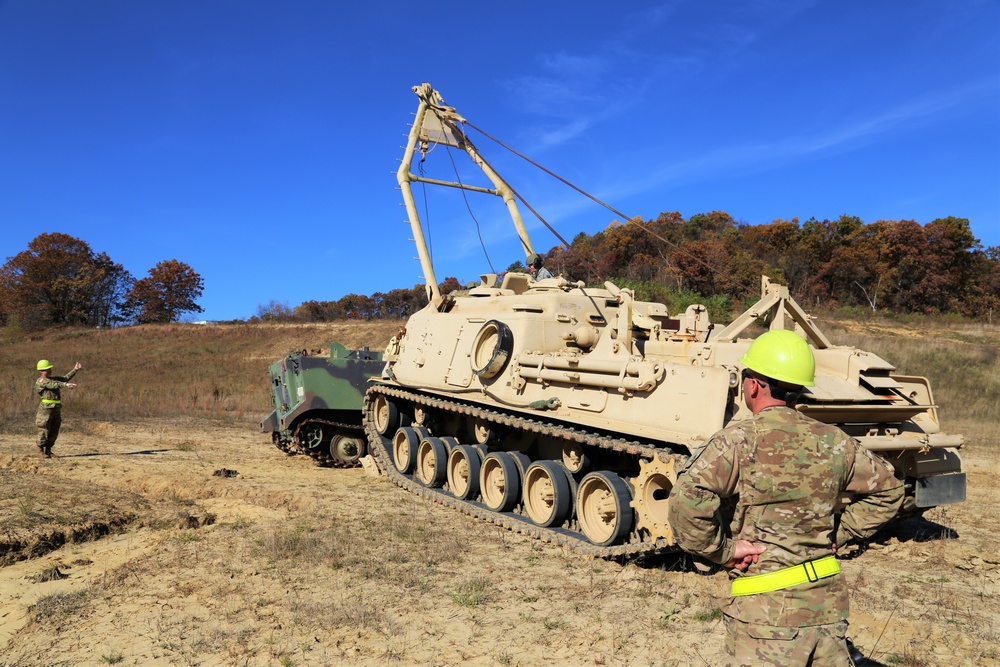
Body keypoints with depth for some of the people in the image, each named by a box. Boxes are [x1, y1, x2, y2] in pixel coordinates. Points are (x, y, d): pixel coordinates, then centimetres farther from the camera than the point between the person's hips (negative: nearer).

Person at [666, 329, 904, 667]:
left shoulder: (738, 441, -16)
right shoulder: (834, 442, 1)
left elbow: (687, 502, -29)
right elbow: (888, 491, 17)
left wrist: (722, 550, -14)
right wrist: (837, 533, 14)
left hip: (766, 610, -6)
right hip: (829, 601, 6)